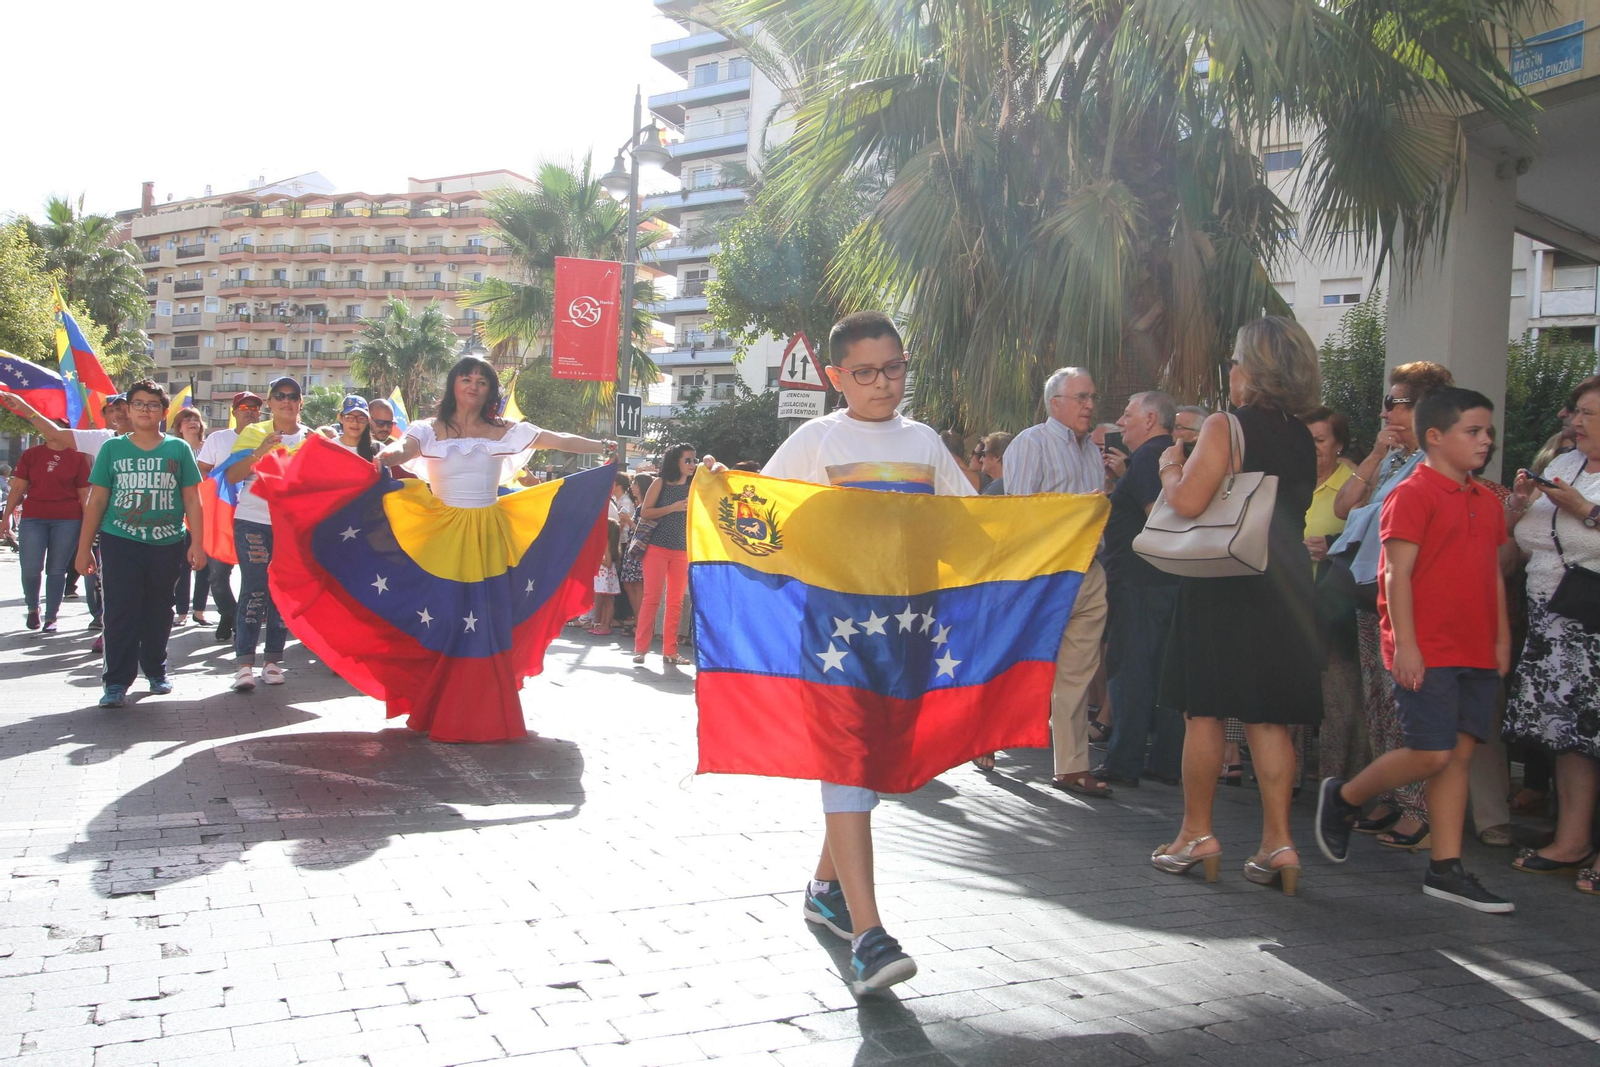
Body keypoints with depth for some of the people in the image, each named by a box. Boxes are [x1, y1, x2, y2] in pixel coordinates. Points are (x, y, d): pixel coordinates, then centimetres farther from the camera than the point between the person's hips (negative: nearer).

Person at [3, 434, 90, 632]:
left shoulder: (77, 457, 5)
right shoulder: (31, 454, 9)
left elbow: (84, 493, 6)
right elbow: (18, 487, 9)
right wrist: (7, 515, 5)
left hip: (67, 520, -1)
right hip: (34, 519, 1)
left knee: (57, 569, 2)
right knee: (31, 568, -4)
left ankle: (51, 617, 11)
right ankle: (32, 608, 20)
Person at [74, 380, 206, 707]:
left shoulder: (178, 449, 5)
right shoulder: (112, 448, 5)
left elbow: (192, 500, 5)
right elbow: (96, 500, 6)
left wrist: (197, 543, -3)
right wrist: (84, 548, 3)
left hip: (167, 545, 1)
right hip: (120, 543, -1)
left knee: (158, 612, 11)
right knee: (120, 612, -5)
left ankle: (156, 670, 27)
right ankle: (117, 682, -2)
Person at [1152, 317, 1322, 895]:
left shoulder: (1224, 427, -13)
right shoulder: (1304, 440, 9)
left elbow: (1187, 501, -23)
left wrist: (1170, 466, -2)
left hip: (1223, 586, -6)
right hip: (1285, 586, 6)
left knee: (1205, 711, 4)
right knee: (1268, 717, 9)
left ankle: (1197, 833, 11)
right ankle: (1277, 840, 9)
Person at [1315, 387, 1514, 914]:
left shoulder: (1487, 502, 15)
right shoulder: (1413, 494, -8)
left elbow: (1494, 576, 20)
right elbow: (1398, 574, -13)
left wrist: (1502, 641, 14)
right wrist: (1405, 645, -17)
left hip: (1476, 652, 7)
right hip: (1425, 651, -7)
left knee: (1460, 753, 5)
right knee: (1432, 753, -9)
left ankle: (1446, 868, 10)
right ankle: (1343, 797, 15)